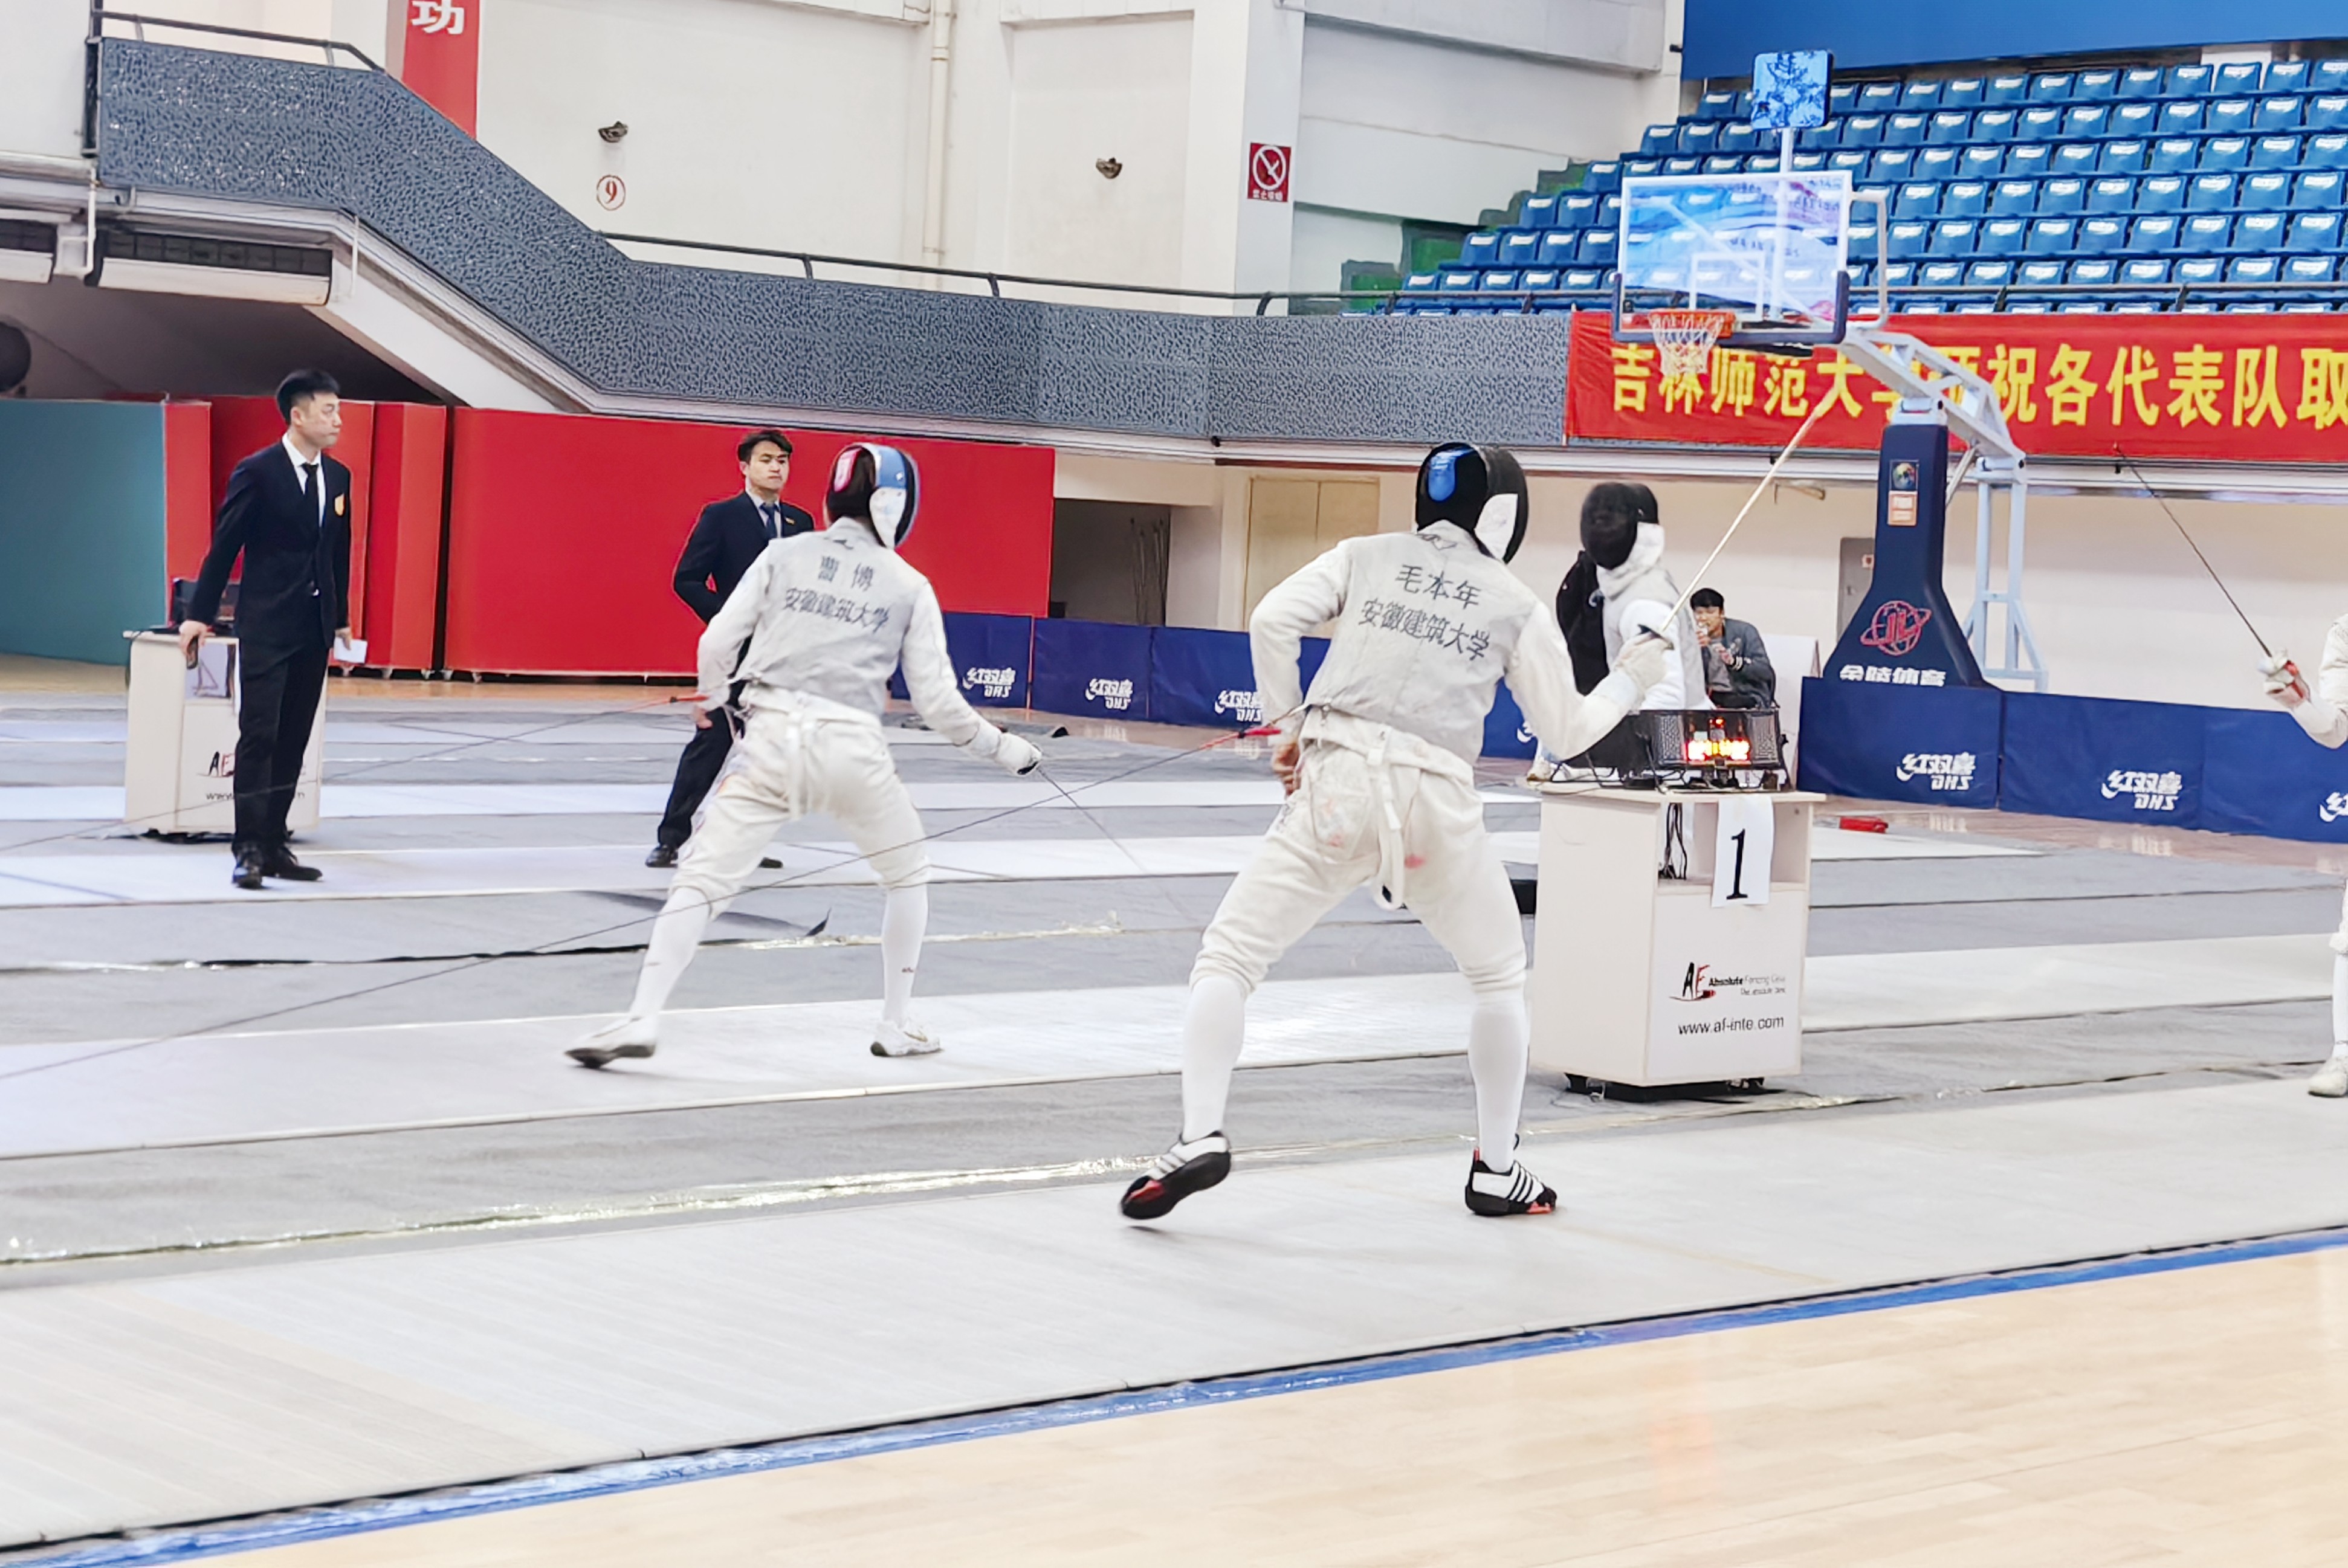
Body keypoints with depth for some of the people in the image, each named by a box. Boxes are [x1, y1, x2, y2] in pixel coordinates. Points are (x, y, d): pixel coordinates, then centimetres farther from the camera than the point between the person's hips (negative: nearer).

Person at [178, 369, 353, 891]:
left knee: (293, 742, 7)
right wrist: (200, 614, -7)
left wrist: (341, 618, 16)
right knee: (259, 736, -8)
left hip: (313, 629, 6)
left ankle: (274, 843, 13)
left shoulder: (338, 477, 10)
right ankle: (249, 849, -7)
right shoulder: (258, 472, -8)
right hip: (265, 627, -6)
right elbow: (225, 545, -6)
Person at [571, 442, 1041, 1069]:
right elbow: (936, 699, 4)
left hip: (773, 737, 0)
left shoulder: (784, 553, 9)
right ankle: (894, 1025, 25)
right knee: (909, 877, 25)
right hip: (850, 747, 0)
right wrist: (1001, 748, 19)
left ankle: (641, 1021, -20)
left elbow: (719, 642, 3)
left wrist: (715, 697, 24)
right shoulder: (909, 586, 8)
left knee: (701, 881, -2)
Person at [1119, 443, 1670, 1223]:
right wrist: (1629, 682, 32)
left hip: (1338, 784, 0)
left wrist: (1287, 727, 8)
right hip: (1435, 802, 0)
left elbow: (1273, 620, -1)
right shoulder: (1517, 604, 12)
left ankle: (1200, 1136, -18)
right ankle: (1495, 1170, 23)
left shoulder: (1366, 555, 13)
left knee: (1228, 957, 4)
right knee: (1500, 977, 24)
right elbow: (1567, 732, 15)